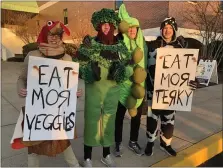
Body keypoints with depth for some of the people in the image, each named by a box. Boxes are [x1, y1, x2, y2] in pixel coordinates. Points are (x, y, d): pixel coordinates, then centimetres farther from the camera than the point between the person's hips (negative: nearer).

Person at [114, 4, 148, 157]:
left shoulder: (143, 44, 6)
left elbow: (145, 64, 10)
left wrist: (142, 83, 8)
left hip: (139, 85, 4)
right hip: (122, 85, -4)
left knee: (137, 115, 14)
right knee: (119, 116, 9)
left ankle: (133, 142, 34)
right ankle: (118, 143, 28)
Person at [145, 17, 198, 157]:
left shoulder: (181, 46, 7)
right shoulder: (153, 45, -3)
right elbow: (151, 67, -6)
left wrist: (191, 80, 1)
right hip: (155, 88, -3)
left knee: (169, 116, 11)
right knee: (153, 115, 6)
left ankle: (165, 143, 29)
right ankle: (150, 142, 24)